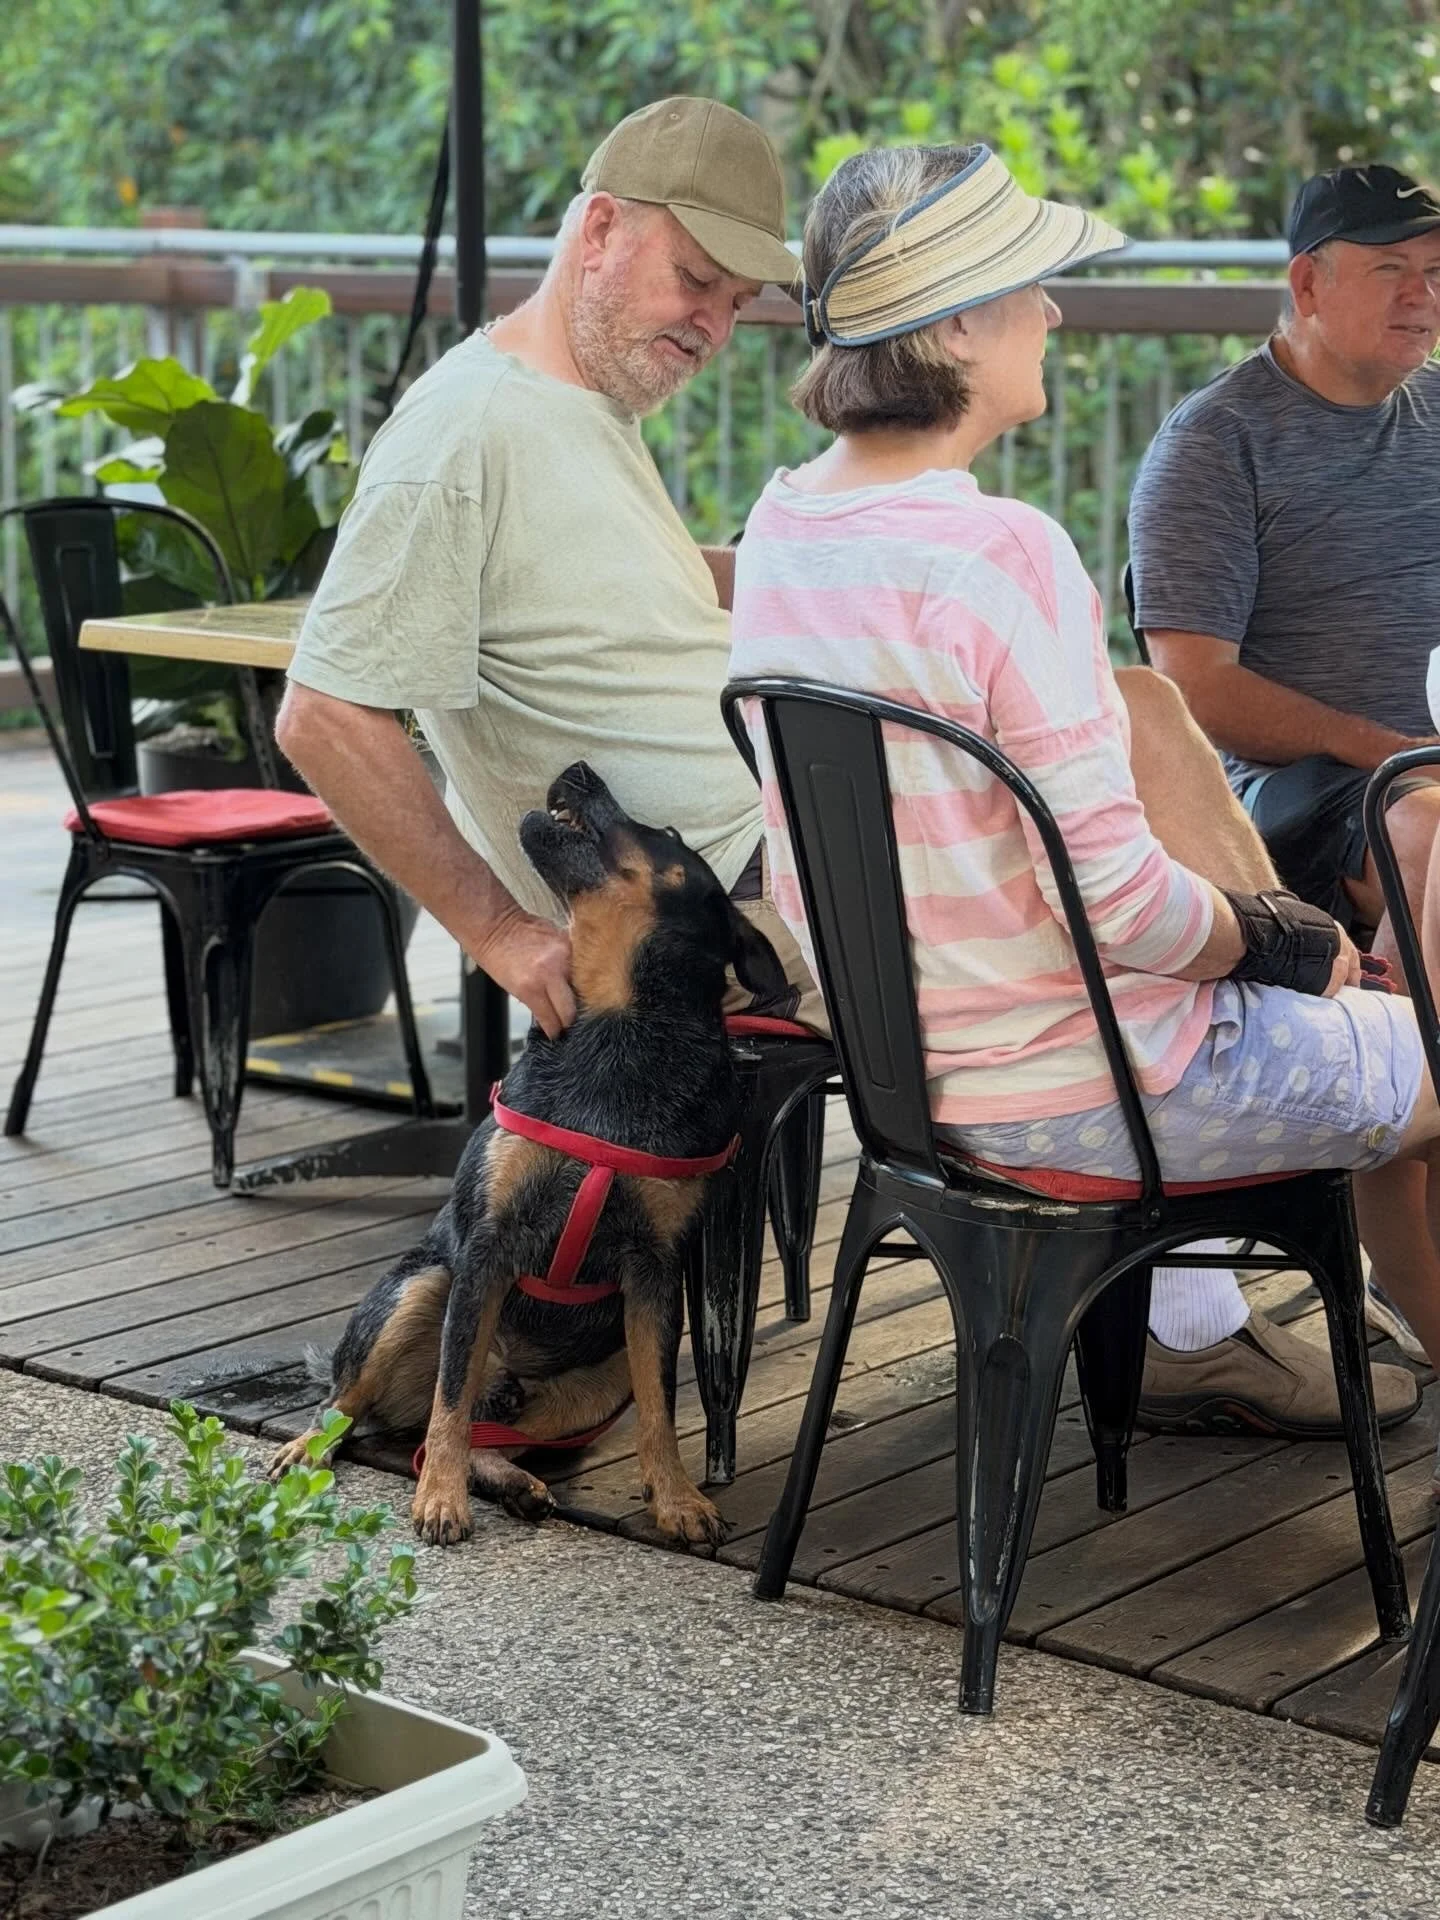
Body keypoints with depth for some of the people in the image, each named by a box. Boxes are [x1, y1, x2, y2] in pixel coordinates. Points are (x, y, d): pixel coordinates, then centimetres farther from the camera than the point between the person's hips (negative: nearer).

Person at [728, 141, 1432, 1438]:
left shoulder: (779, 525, 1)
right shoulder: (1001, 553, -24)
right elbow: (1120, 905, -24)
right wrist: (1271, 938, -4)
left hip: (901, 1054, 8)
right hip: (1074, 1093, -8)